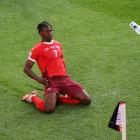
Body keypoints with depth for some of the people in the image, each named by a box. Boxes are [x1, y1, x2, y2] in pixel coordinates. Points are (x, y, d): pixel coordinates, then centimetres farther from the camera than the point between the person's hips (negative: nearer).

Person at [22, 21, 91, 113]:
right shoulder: (37, 49, 1)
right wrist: (38, 79, -14)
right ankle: (33, 98, 5)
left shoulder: (58, 45, 19)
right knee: (49, 109, -29)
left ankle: (58, 99, 9)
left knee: (87, 100, -8)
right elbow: (26, 68, 1)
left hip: (65, 78, 6)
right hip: (51, 81, -5)